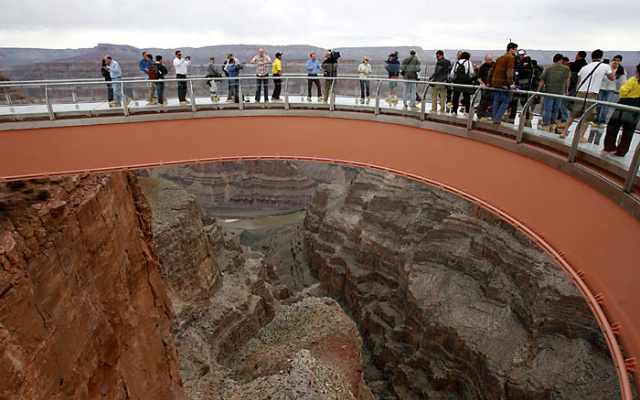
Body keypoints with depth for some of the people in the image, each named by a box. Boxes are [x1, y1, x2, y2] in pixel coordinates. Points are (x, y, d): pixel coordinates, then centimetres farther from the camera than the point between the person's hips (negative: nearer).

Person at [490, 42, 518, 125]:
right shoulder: (511, 57, -6)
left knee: (496, 101, 12)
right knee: (505, 101, -1)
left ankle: (494, 119, 15)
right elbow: (509, 71, -17)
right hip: (504, 84, -8)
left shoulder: (500, 58, 19)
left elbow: (492, 70, 21)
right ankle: (497, 119, -8)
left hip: (495, 83, 8)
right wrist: (510, 83, -19)